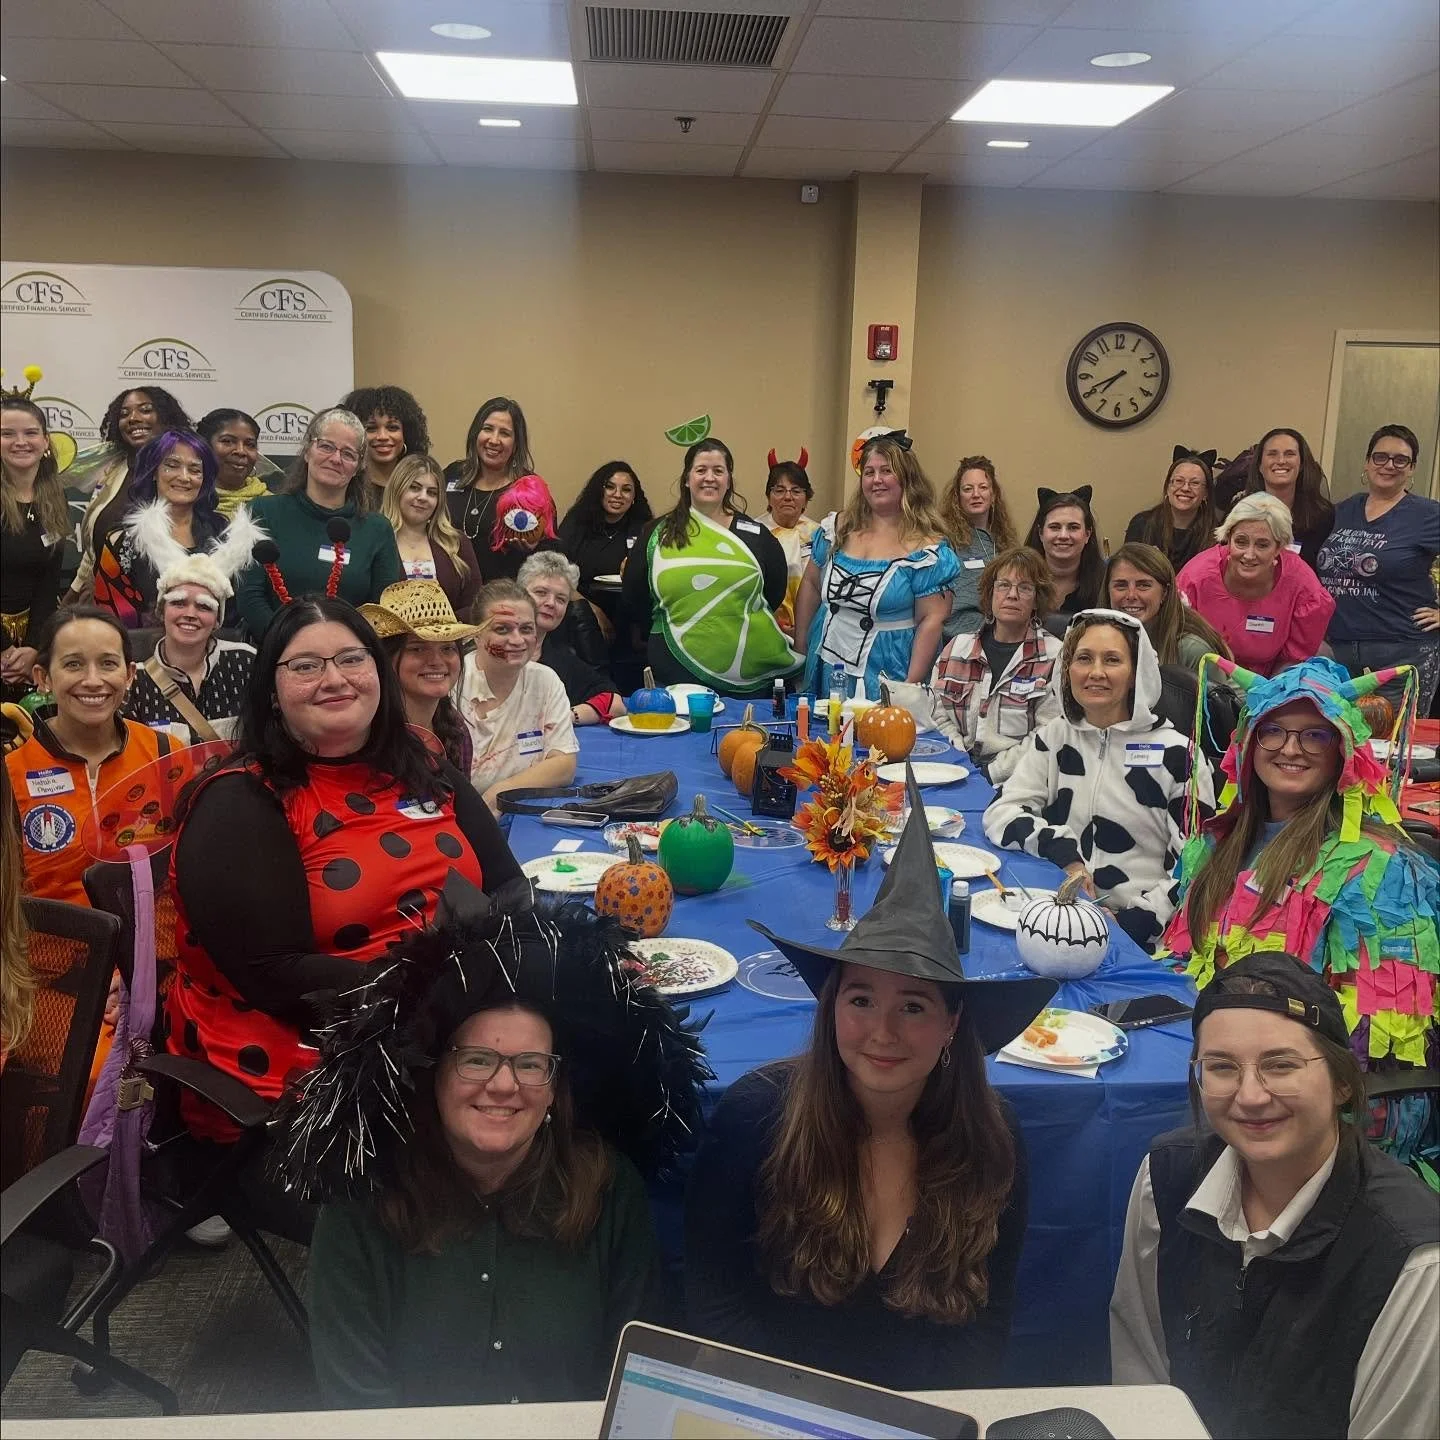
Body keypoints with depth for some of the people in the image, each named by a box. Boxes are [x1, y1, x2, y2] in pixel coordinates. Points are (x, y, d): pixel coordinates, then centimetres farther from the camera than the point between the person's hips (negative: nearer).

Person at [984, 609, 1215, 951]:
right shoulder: (1052, 740, 13)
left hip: (1136, 937, -3)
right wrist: (1064, 853, -12)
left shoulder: (1177, 753, 1)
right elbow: (1001, 814, 3)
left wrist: (1131, 923, -14)